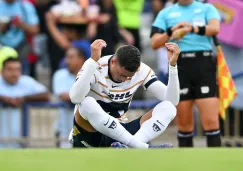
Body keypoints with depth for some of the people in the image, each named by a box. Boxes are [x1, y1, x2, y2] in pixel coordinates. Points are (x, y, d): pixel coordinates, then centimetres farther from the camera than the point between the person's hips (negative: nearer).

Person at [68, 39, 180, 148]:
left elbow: (172, 100, -10)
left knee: (168, 108, -15)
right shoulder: (95, 67, -18)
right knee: (87, 103, -38)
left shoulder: (142, 71, -5)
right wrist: (93, 60, -40)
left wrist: (172, 65, -19)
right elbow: (75, 98, -37)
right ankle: (142, 147, -40)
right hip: (90, 134, -4)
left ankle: (130, 147, -38)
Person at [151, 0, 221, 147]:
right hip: (179, 66, 2)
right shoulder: (166, 14, 14)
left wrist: (193, 29, -28)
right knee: (184, 123, 5)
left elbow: (215, 28, -10)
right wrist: (170, 33, -14)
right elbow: (154, 44, 5)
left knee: (211, 121, -9)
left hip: (204, 65, -2)